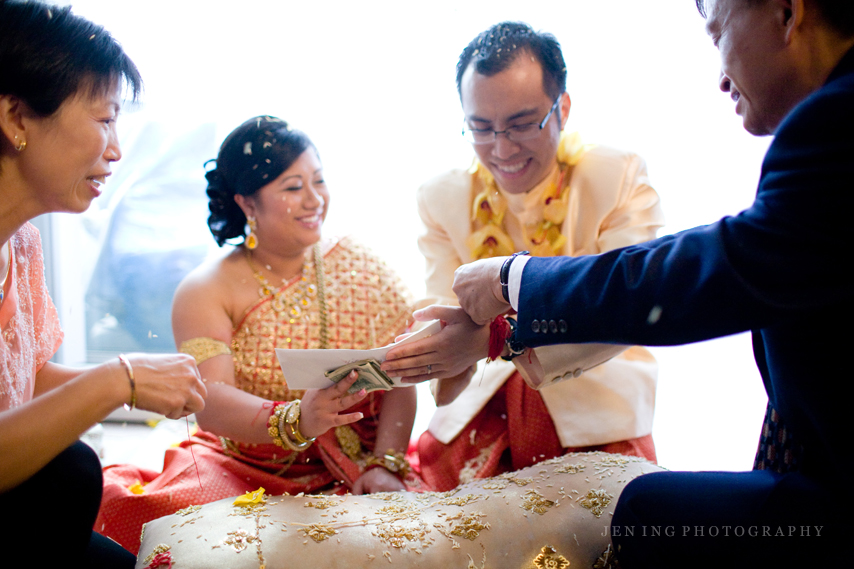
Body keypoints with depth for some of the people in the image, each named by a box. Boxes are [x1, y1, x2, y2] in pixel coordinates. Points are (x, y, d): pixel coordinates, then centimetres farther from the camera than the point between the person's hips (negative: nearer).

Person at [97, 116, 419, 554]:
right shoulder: (206, 291, -4)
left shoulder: (359, 266, 4)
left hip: (354, 473, 1)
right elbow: (210, 401, -18)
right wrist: (295, 421, -38)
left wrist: (385, 465, -18)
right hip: (243, 471, 0)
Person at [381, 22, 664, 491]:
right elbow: (448, 321, -7)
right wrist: (451, 367, -33)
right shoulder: (441, 197, 0)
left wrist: (494, 336, -37)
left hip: (596, 408, -2)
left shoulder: (621, 178, -9)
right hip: (484, 402, 2)